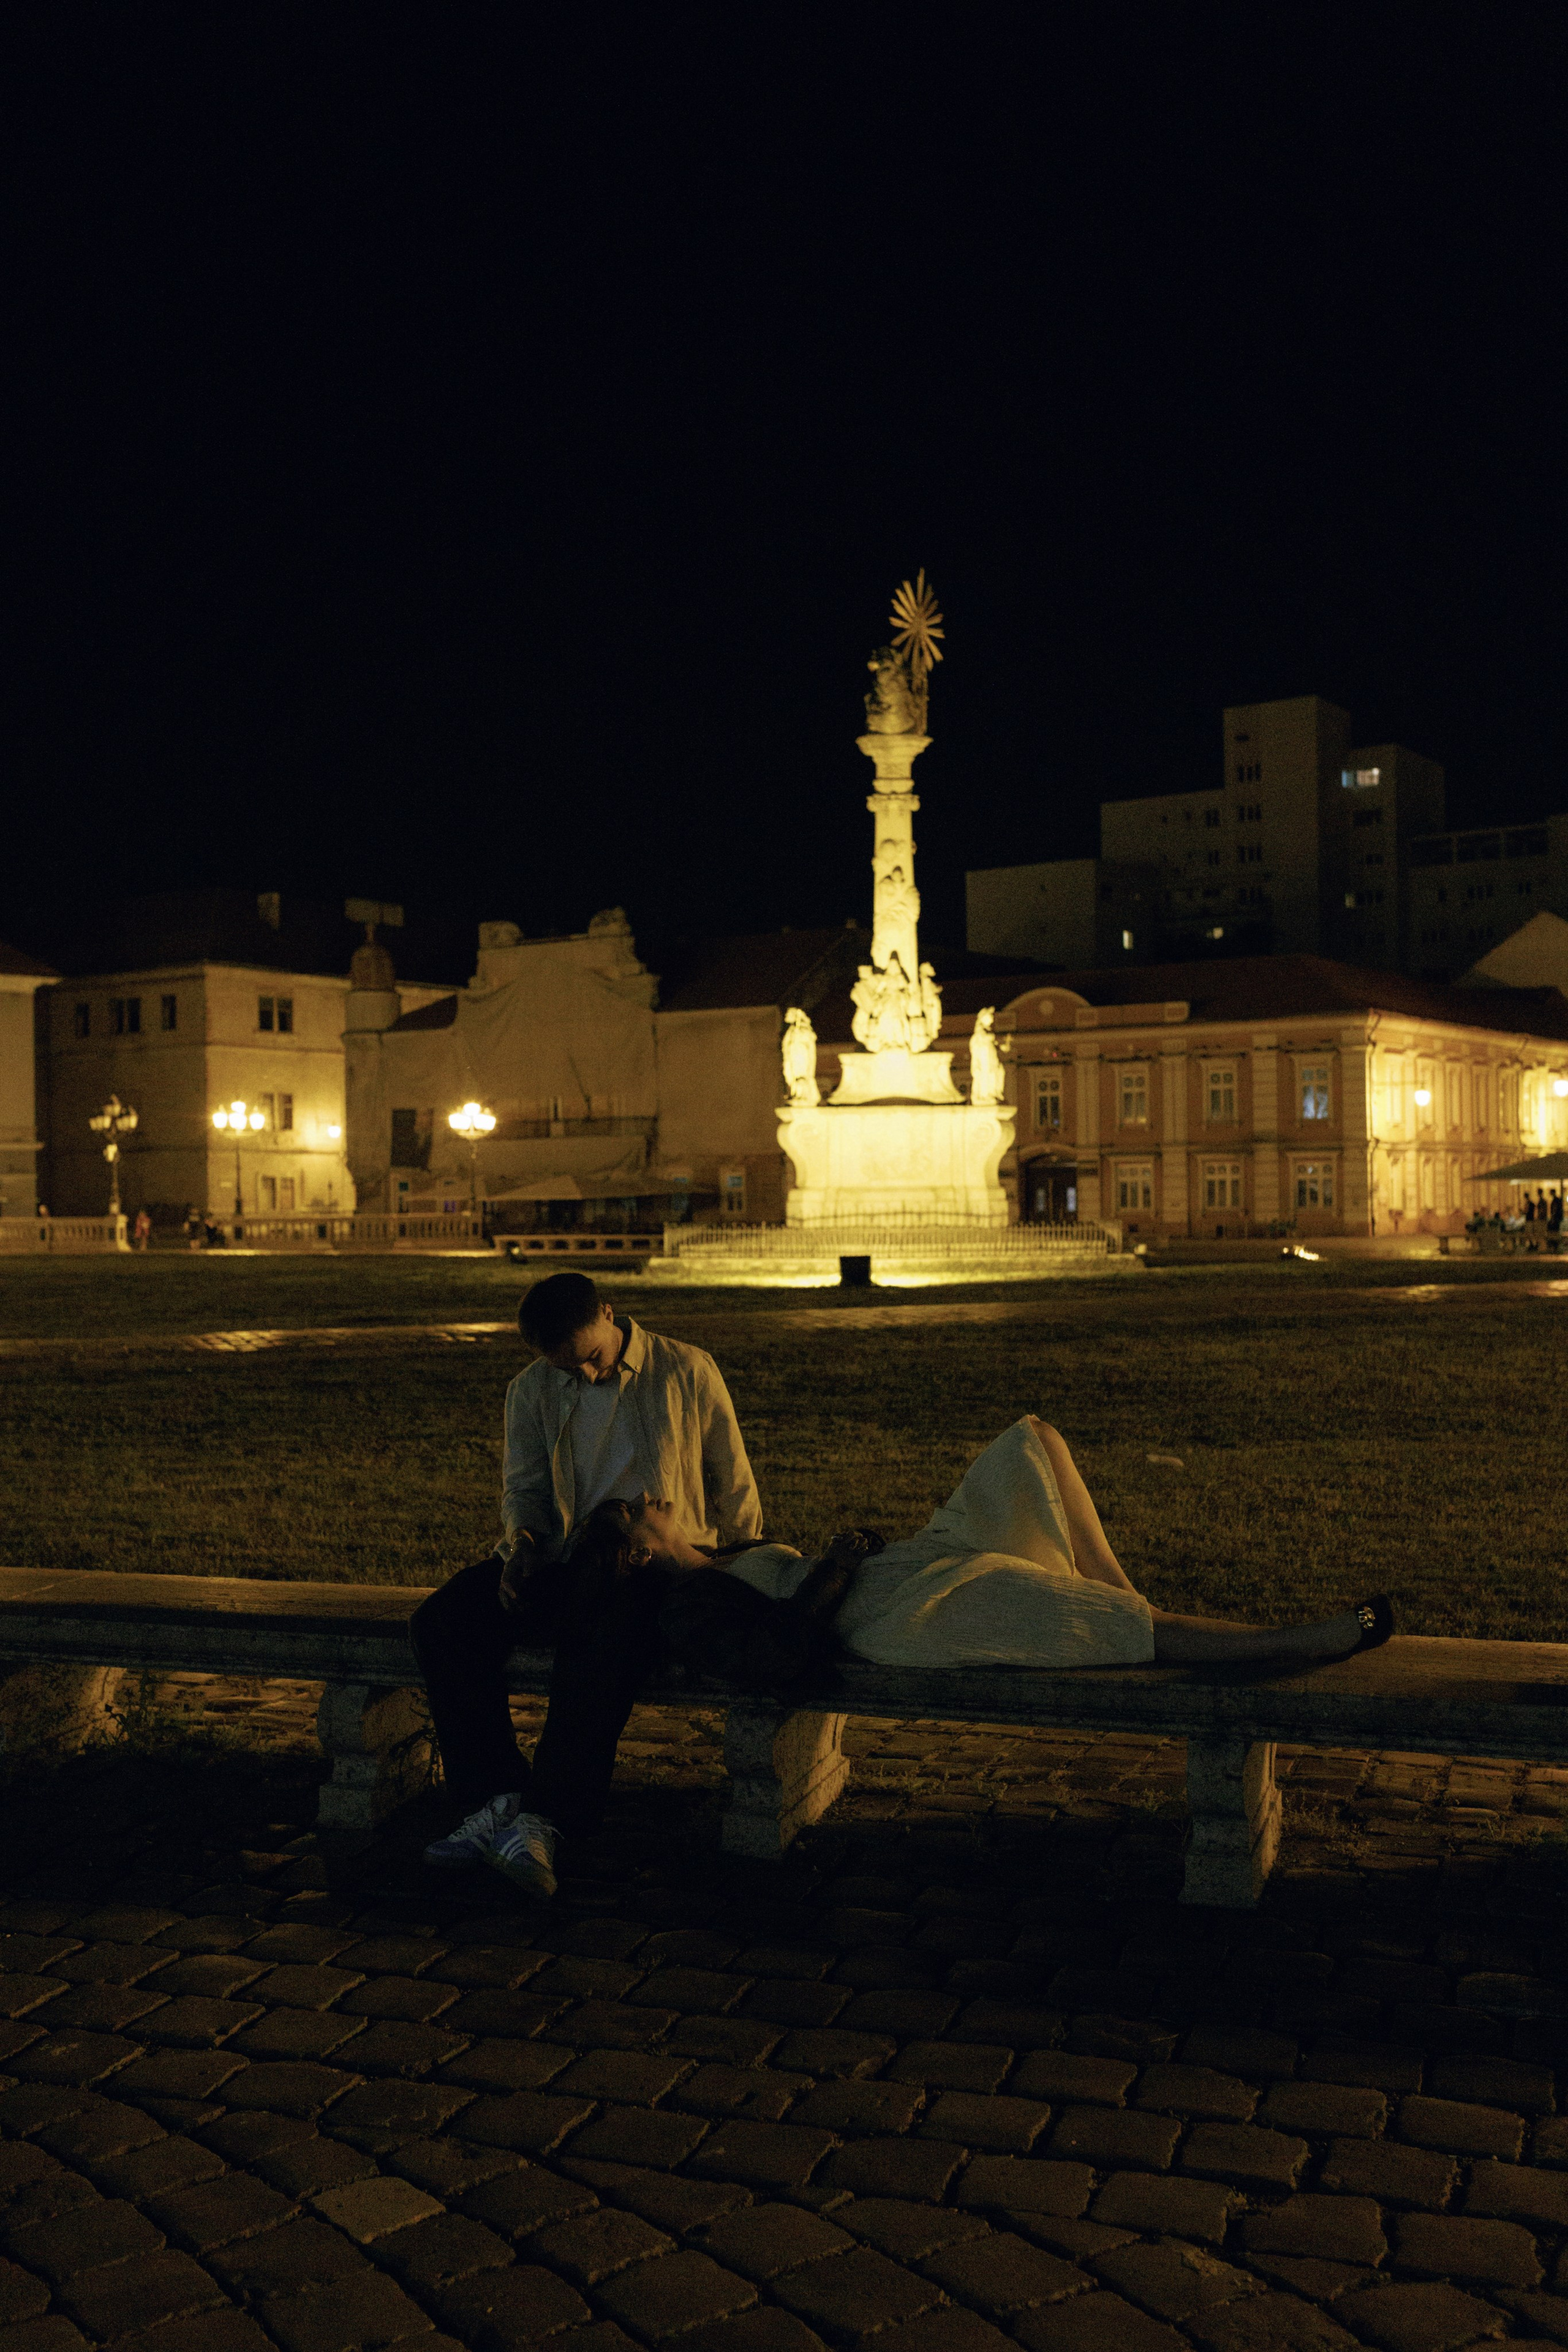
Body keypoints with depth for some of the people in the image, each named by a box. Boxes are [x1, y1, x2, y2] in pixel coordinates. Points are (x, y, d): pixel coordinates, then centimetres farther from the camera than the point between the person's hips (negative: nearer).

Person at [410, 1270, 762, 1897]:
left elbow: (734, 1490, 10)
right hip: (561, 1563, 4)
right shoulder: (531, 1392, 14)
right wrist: (522, 1540, -9)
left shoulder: (688, 1373, 4)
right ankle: (497, 1798, -21)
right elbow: (525, 1486, 15)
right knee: (440, 1621, -21)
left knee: (606, 1639, -39)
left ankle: (545, 1820, -38)